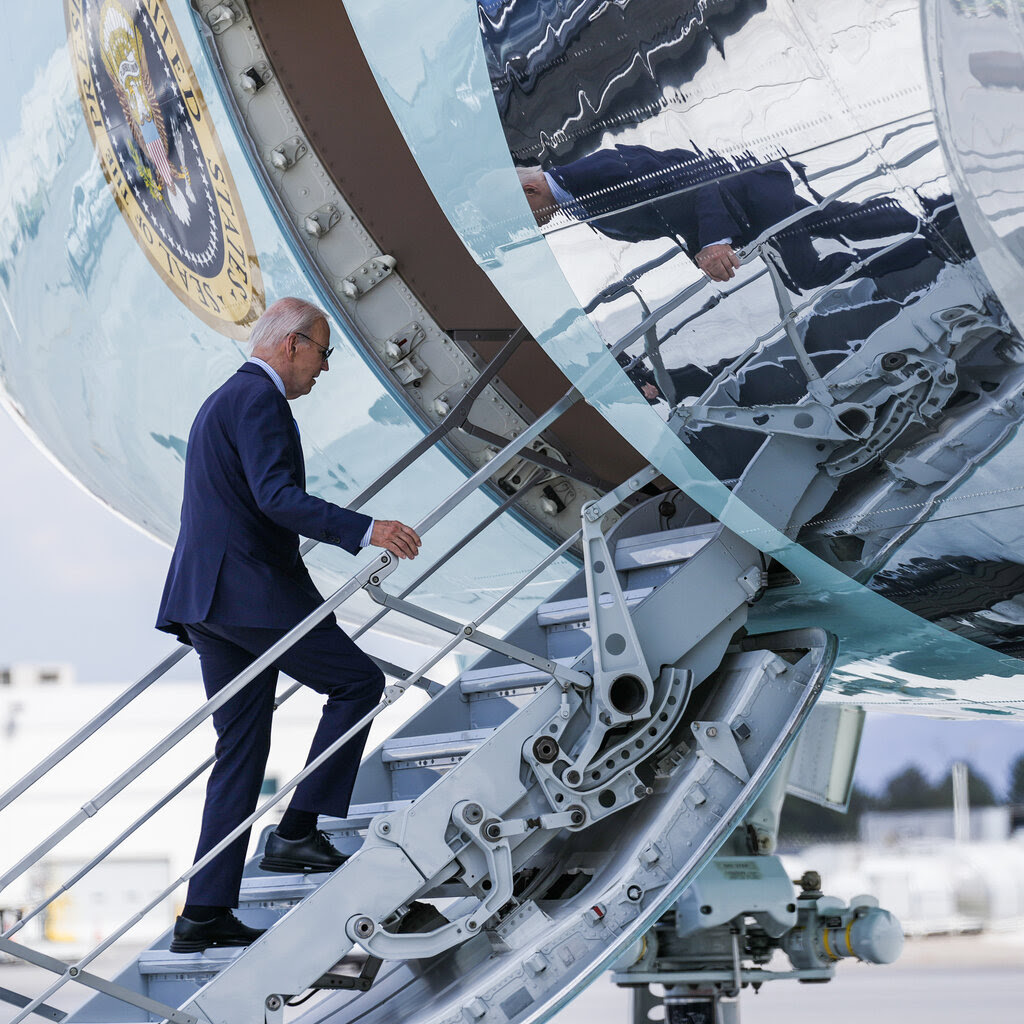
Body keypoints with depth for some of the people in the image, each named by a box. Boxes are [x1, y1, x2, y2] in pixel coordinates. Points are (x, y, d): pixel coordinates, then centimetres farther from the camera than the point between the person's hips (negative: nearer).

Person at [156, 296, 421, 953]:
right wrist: (365, 530, -31)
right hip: (254, 593, -10)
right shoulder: (260, 399, -10)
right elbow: (276, 497, -24)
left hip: (210, 599, 10)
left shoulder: (225, 400, 24)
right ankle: (297, 831, -1)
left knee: (242, 753, 9)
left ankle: (207, 912, 7)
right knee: (359, 681, 1)